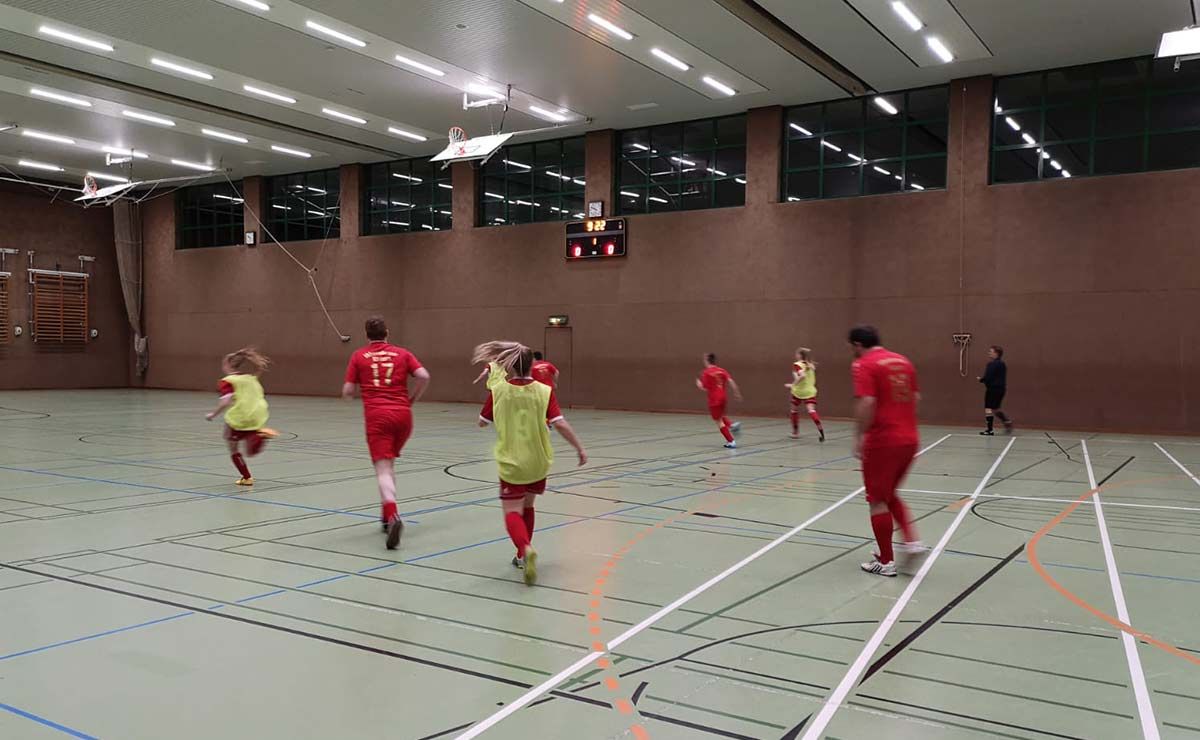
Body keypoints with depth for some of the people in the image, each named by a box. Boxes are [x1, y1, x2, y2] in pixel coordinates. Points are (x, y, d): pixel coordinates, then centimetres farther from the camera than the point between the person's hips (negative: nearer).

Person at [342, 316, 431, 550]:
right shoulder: (402, 353, 11)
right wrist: (412, 400, 11)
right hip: (402, 415, 3)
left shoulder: (358, 356, 8)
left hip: (376, 416, -3)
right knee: (389, 463, 23)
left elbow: (347, 393, 5)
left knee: (383, 468, -9)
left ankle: (392, 516, -33)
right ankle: (387, 515, 25)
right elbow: (424, 376, -3)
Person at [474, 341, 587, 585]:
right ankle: (524, 555, 33)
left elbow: (482, 422, 6)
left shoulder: (498, 390, -5)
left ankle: (526, 549, -32)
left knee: (512, 512, -3)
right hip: (539, 462, 2)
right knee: (527, 506, 24)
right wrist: (580, 448, -7)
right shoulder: (544, 391, -7)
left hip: (511, 462, -2)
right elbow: (559, 423, -15)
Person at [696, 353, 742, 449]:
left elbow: (704, 388, -10)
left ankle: (731, 442, -3)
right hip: (723, 397, 6)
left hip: (714, 399, -6)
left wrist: (698, 383, 9)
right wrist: (737, 393, 0)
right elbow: (731, 381, -4)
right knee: (721, 416, 28)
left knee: (719, 421, 3)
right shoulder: (722, 370, 6)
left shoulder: (706, 372, -8)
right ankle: (732, 424, 1)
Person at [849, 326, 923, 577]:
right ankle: (912, 541, 8)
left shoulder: (864, 365, -10)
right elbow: (915, 397, 15)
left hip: (882, 441, -7)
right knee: (890, 494, 23)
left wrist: (859, 437, -15)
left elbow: (866, 403, -21)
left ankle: (886, 562, 12)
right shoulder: (903, 361, 12)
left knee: (878, 500, 6)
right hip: (908, 439, 7)